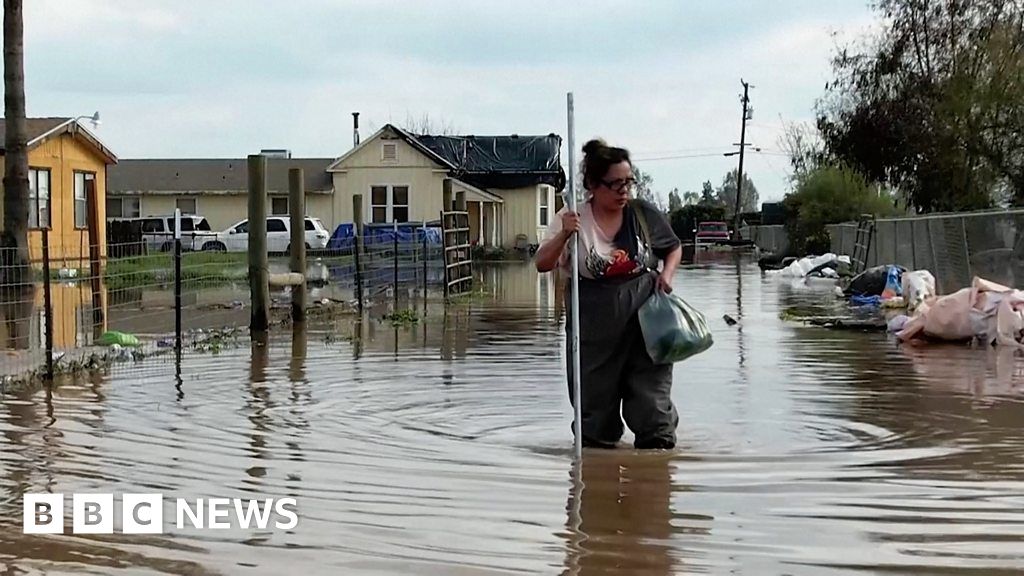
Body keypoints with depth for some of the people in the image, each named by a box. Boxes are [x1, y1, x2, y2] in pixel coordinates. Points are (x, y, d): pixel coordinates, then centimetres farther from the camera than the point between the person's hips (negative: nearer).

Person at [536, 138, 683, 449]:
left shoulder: (644, 214, -1)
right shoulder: (572, 219, -5)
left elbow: (674, 248, 17)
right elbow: (542, 264, -9)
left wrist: (667, 273, -3)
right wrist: (563, 235, -24)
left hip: (643, 316, 1)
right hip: (593, 322, 0)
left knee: (651, 388, 1)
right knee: (594, 390, 9)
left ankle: (658, 444, 9)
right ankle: (595, 445, 26)